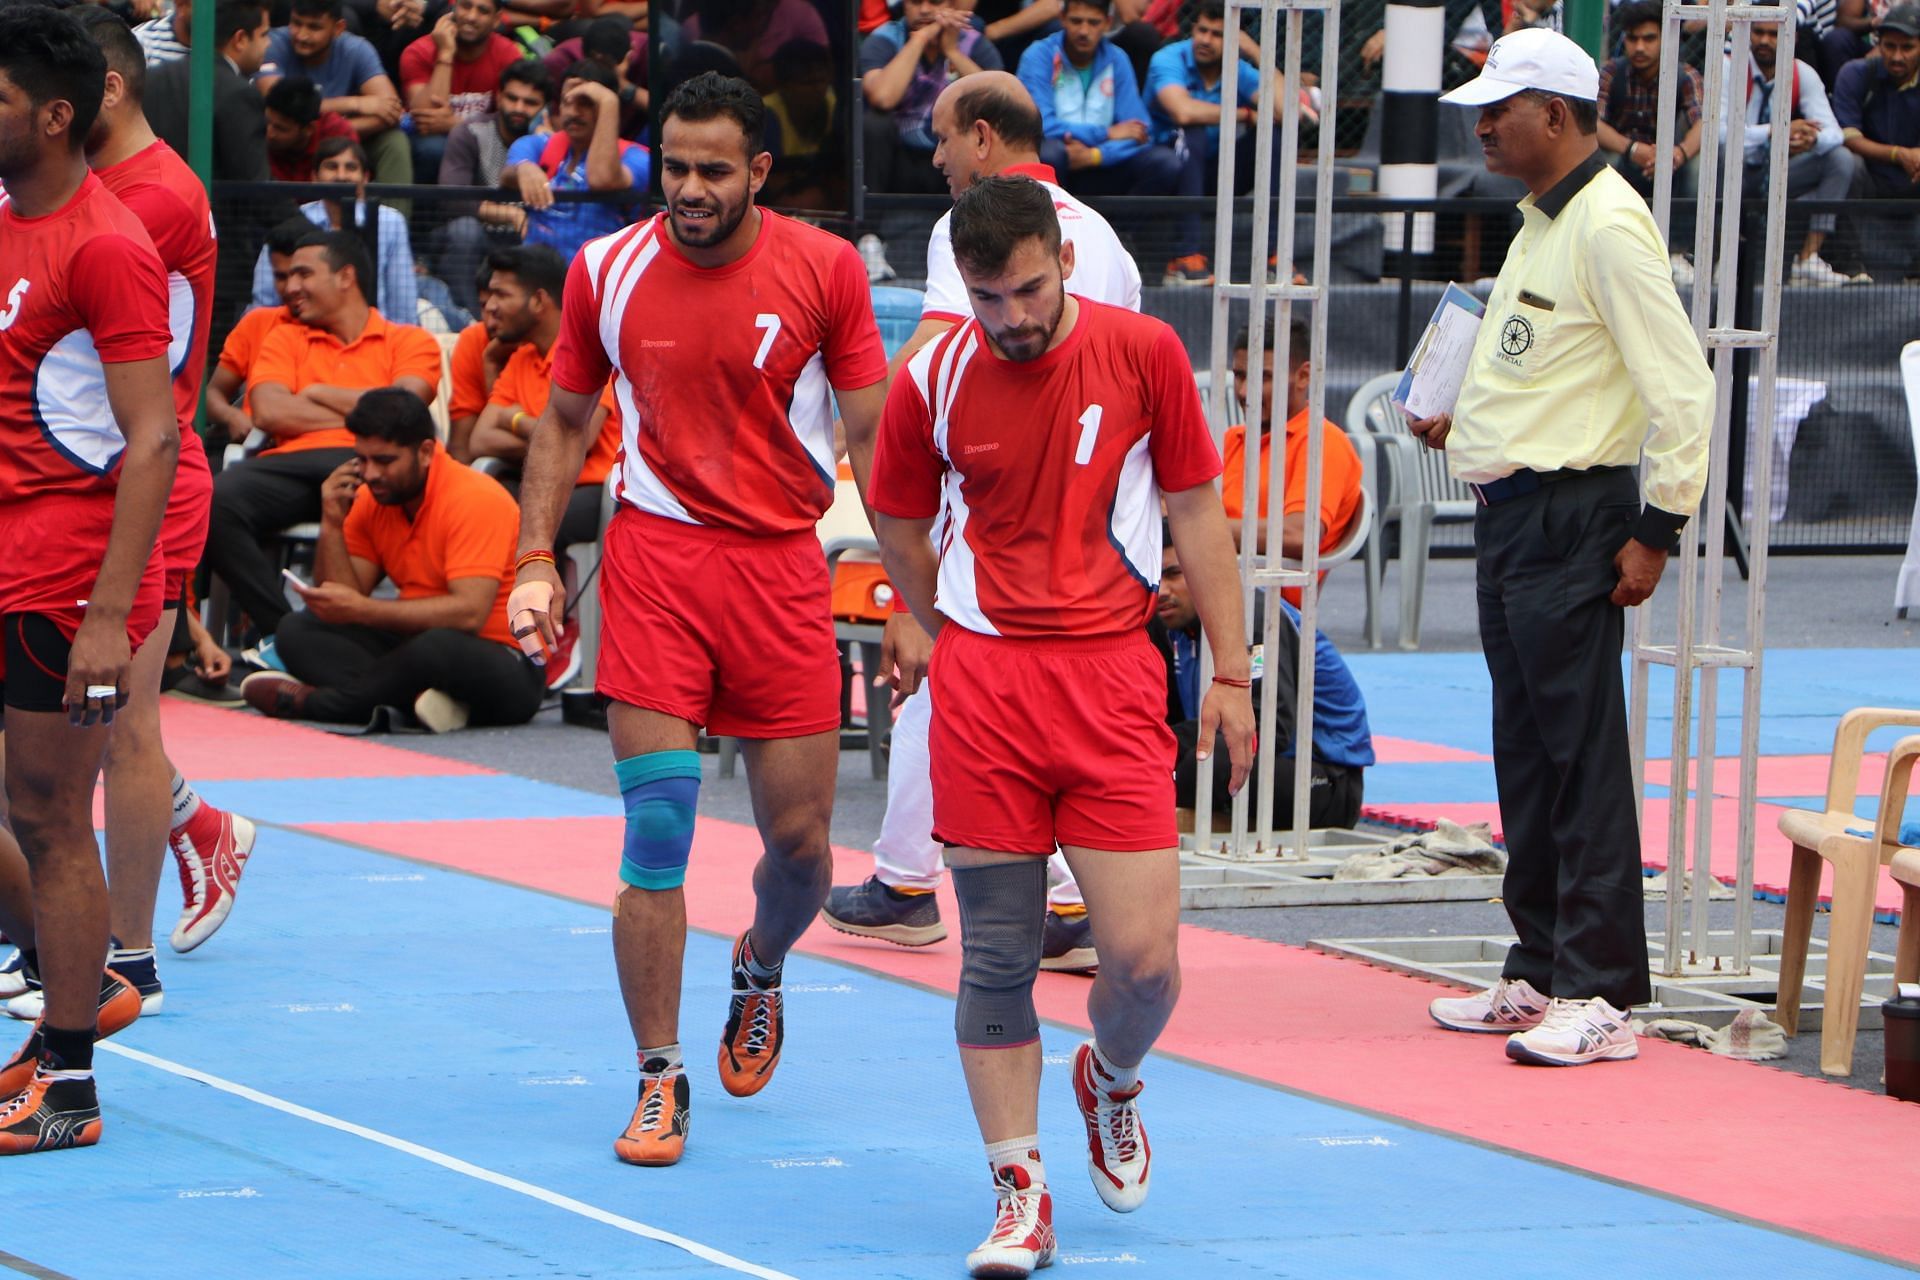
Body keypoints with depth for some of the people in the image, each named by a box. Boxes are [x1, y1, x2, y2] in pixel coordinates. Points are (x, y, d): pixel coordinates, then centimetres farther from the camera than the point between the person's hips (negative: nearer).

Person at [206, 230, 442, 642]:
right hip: (288, 464, 3)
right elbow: (269, 413, 7)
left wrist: (317, 394, 8)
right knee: (215, 503, -31)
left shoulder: (410, 342, 19)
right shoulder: (284, 339, 26)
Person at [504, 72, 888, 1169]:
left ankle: (762, 968, 38)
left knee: (799, 838, 3)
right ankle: (660, 1079, -2)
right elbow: (566, 422, 13)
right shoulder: (608, 272, 0)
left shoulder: (825, 271, -3)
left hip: (784, 564, 0)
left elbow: (874, 433, 2)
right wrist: (536, 563, 5)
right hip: (656, 555, 0)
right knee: (656, 829, -9)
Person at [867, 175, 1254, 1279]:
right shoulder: (933, 381, -2)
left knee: (1144, 959, -6)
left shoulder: (1145, 355, -3)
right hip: (984, 680, 0)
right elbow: (902, 529, 16)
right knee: (998, 955, -1)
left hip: (1115, 677, 0)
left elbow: (1197, 514, 5)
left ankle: (1111, 1081, 27)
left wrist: (1230, 676, 4)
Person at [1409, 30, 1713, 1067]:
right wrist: (1464, 423, 16)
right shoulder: (1540, 226, 17)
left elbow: (1682, 386, -18)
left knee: (1583, 758, -9)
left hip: (1574, 517, -10)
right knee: (1527, 758, 14)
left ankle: (1601, 998, -9)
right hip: (1510, 513, 10)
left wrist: (1657, 529, -18)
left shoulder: (1607, 225, -15)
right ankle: (1540, 973, 21)